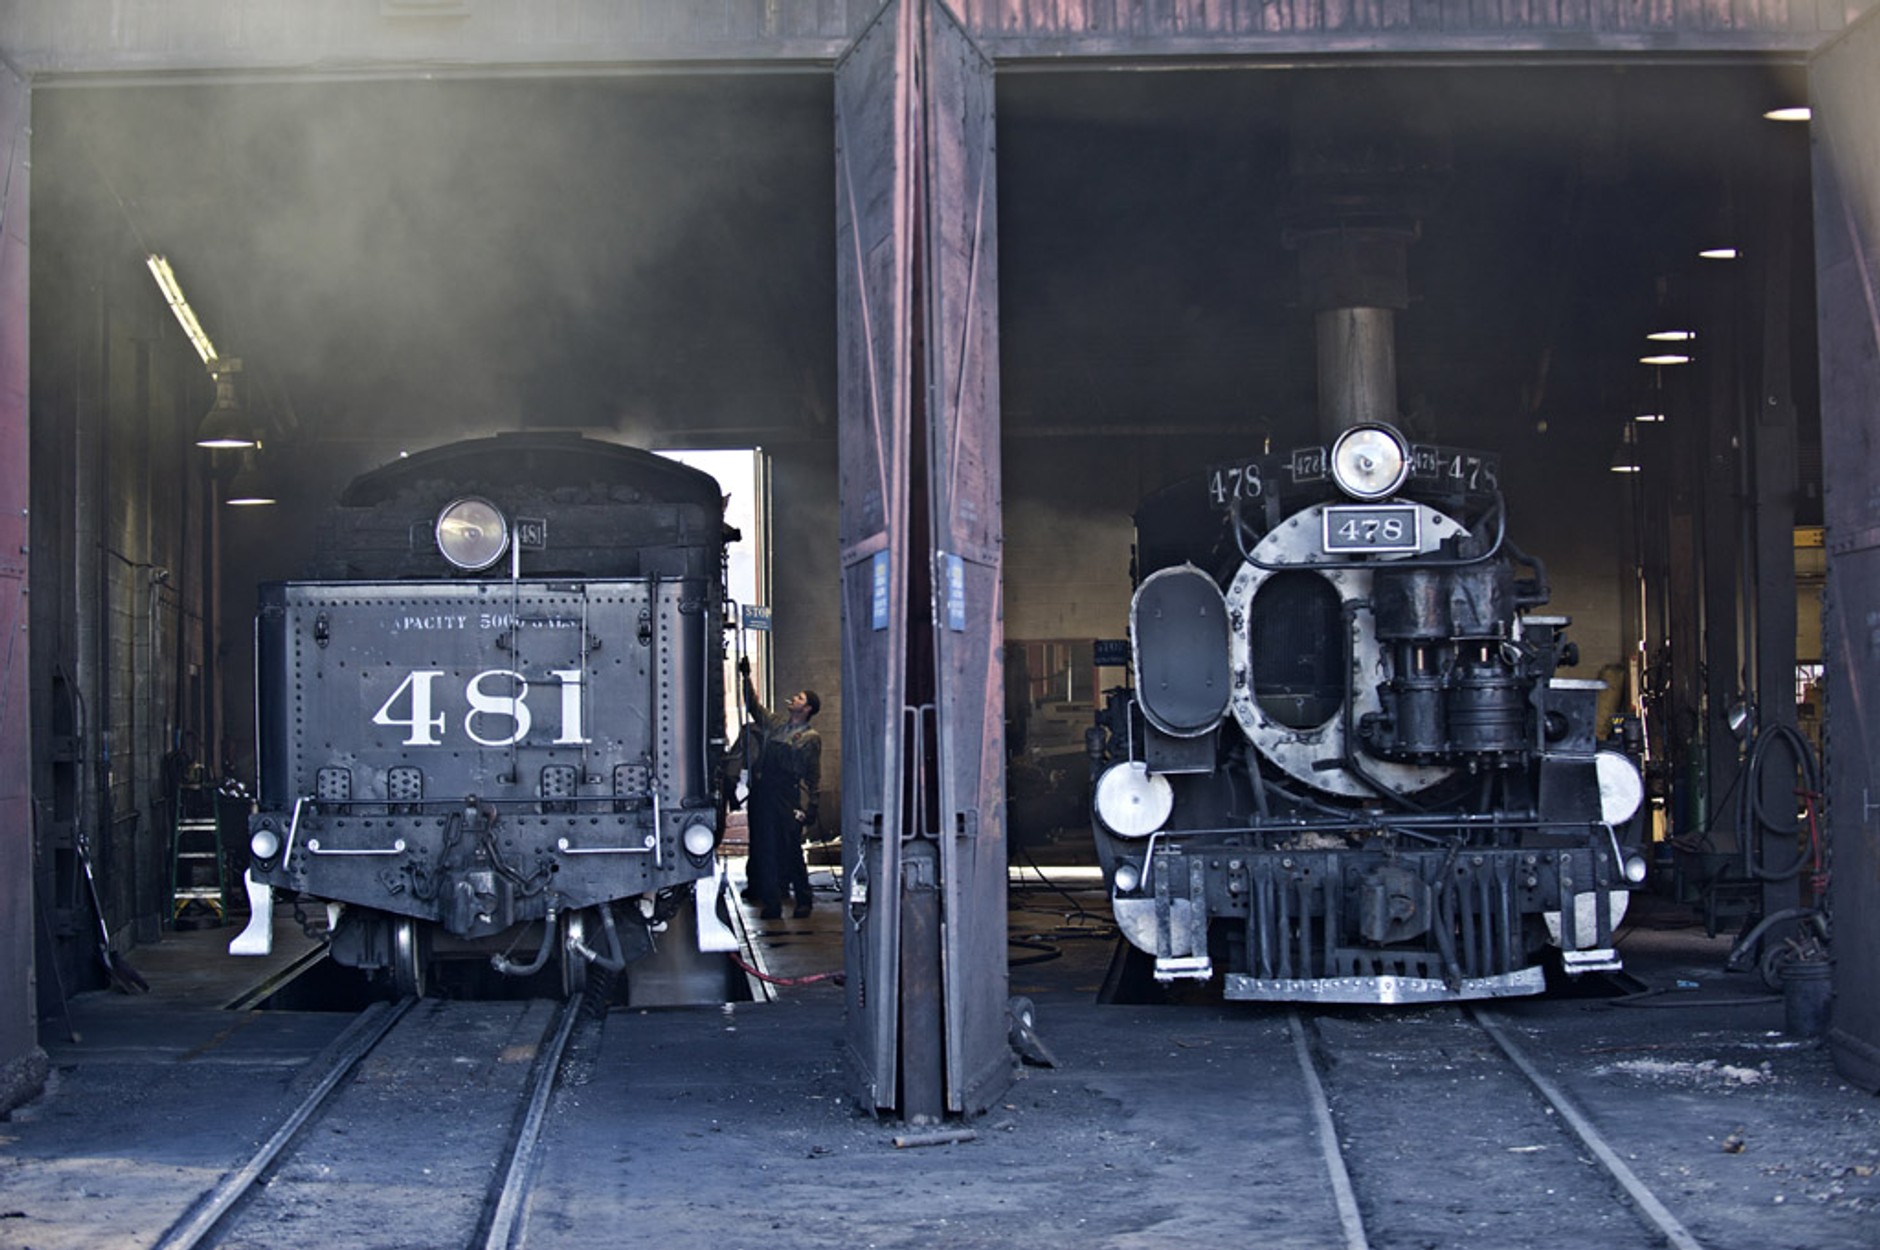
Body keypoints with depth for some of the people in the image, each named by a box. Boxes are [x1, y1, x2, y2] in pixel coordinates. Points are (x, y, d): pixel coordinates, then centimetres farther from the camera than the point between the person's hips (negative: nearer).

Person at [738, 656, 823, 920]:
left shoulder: (811, 737, 1)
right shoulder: (775, 723, 17)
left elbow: (814, 775, -1)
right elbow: (754, 706, 28)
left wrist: (811, 806, -7)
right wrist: (746, 678, 21)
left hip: (788, 797, -6)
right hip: (763, 793, 6)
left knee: (790, 849, -6)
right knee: (765, 847, 4)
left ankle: (804, 900, 7)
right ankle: (771, 902, 9)